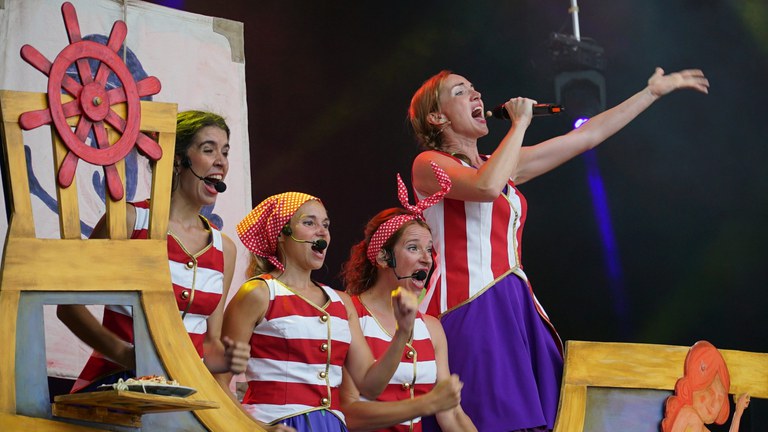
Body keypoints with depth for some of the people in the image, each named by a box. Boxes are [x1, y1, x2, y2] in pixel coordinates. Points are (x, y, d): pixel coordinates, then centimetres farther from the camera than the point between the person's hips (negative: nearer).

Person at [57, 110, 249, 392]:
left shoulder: (224, 248, 12)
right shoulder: (130, 219, -2)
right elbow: (69, 305, -4)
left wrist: (222, 358, -6)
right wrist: (124, 353, -19)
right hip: (115, 382, -5)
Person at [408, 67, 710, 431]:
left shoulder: (501, 164, 21)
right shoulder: (428, 164, 1)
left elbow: (586, 137, 23)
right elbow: (486, 187, -21)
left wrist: (653, 91, 25)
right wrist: (520, 122, -8)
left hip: (515, 306, 7)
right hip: (467, 306, -7)